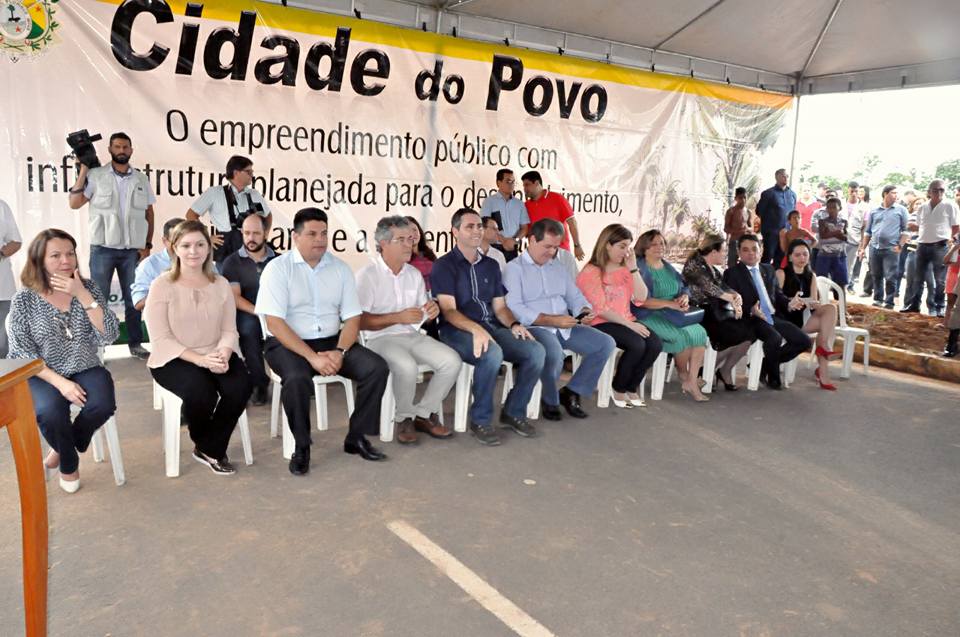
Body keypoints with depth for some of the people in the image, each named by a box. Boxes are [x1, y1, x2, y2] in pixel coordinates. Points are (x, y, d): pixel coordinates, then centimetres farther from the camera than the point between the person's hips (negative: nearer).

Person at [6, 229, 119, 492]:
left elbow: (109, 336, -12)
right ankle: (69, 463, 4)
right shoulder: (24, 300, -5)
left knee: (102, 404, -28)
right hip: (42, 376, -1)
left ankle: (63, 449, 6)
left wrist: (82, 295, -20)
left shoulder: (89, 288, -1)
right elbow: (22, 355, -6)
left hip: (86, 370, 2)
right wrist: (60, 382, -20)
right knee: (50, 411, -31)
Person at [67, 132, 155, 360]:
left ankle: (135, 343, 17)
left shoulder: (141, 179, 9)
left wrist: (147, 245, 3)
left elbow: (149, 213, 10)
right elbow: (74, 203, -2)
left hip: (133, 249, 2)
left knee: (134, 298, 7)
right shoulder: (95, 175, 1)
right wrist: (83, 170, -5)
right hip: (103, 248, -2)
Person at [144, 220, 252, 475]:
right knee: (201, 392, -33)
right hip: (174, 359, -3)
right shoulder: (161, 285, -4)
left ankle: (210, 449, -2)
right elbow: (161, 339, -11)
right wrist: (200, 359, -23)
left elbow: (229, 330, 4)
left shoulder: (221, 284, 8)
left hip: (215, 355, 4)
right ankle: (206, 446, 3)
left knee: (241, 386, -26)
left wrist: (223, 355, -19)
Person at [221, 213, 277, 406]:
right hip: (247, 315, -1)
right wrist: (257, 311, -20)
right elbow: (234, 297, -3)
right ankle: (259, 383, -16)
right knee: (248, 326, -35)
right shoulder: (232, 262, 9)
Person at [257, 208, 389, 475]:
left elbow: (352, 318, 4)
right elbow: (275, 324, -14)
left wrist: (339, 352, -15)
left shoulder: (340, 268, 6)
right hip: (287, 344, -4)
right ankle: (301, 446, -11)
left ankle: (356, 437, -1)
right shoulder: (278, 268, -7)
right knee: (297, 379, -35)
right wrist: (312, 357, -22)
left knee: (377, 367, -16)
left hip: (332, 341, 4)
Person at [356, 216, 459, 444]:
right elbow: (359, 321, -13)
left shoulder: (414, 273, 15)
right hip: (381, 338, -6)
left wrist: (432, 311, -4)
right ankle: (404, 419, -8)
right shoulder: (368, 275, -6)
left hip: (413, 336, 6)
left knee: (452, 361, -17)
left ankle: (423, 414, -2)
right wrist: (398, 317, -20)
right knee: (407, 366, -35)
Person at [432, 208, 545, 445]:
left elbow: (500, 306, 17)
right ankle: (480, 420, -17)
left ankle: (514, 411, 1)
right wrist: (476, 329, -30)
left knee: (536, 351, -18)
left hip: (492, 327, 6)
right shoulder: (444, 265, 0)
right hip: (458, 330, -6)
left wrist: (514, 324, -6)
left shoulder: (490, 265, 20)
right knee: (492, 354, -37)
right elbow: (448, 310, -11)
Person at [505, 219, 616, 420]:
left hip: (566, 327, 7)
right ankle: (550, 400, -5)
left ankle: (572, 392, 3)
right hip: (535, 327, -7)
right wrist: (552, 320, -22)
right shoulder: (514, 268, -2)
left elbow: (575, 296, 20)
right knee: (554, 353, -36)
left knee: (606, 343, -9)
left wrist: (585, 311, -5)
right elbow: (514, 309, -16)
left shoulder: (558, 266, 22)